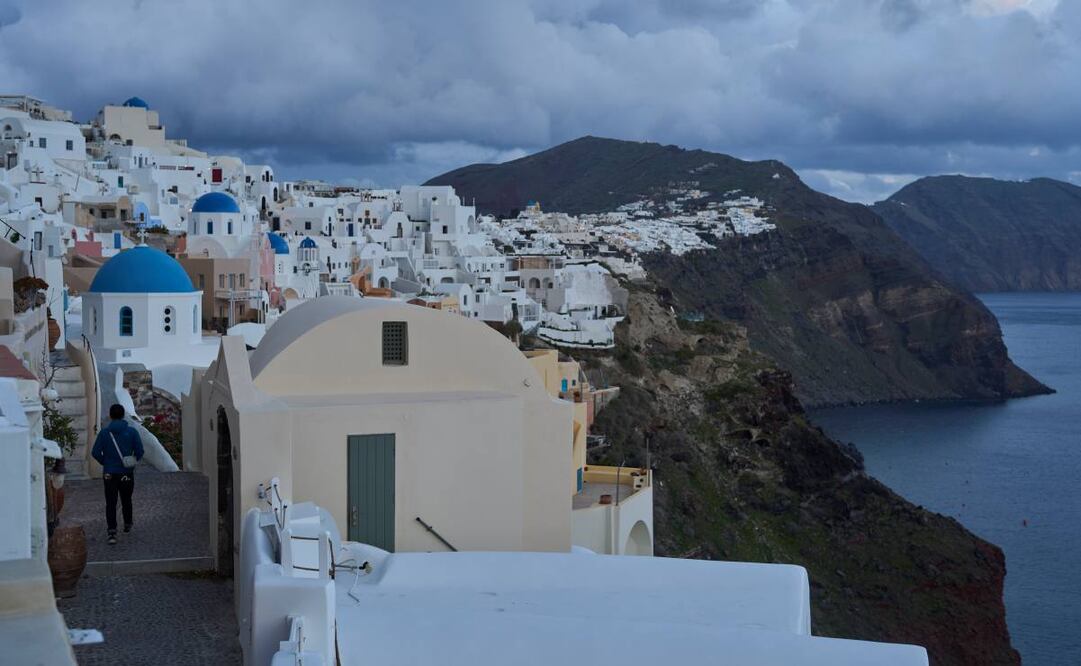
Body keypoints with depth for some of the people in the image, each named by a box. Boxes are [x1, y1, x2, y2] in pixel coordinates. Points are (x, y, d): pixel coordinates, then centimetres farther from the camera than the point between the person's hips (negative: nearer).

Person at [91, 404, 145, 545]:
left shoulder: (104, 432, -6)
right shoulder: (132, 432, -6)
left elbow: (95, 452, -7)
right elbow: (139, 451, -8)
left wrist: (105, 462, 10)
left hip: (109, 474, -1)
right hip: (127, 473, 1)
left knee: (110, 503, 0)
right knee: (126, 500, 21)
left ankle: (112, 532, -13)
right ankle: (127, 524, 37)